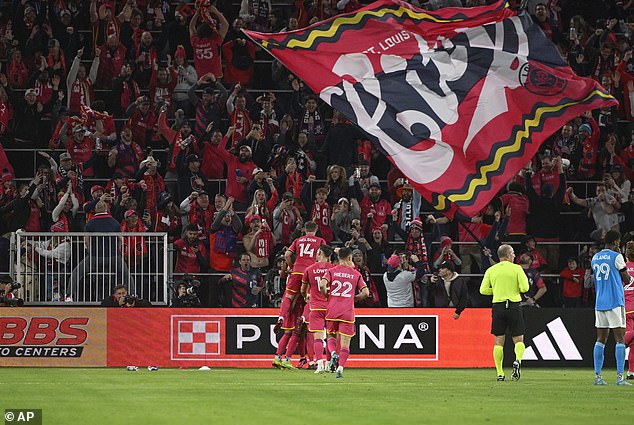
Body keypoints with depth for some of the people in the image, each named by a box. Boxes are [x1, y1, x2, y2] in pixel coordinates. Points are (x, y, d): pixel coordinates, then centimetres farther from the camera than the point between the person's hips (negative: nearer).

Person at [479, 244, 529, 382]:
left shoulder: (491, 270, 6)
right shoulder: (516, 269, -2)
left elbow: (483, 290, 2)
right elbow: (524, 288, -8)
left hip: (498, 306, 2)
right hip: (514, 306, -2)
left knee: (498, 342, 5)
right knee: (518, 339, 6)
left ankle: (500, 373, 0)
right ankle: (518, 360, -24)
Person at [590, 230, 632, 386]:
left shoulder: (595, 258, 12)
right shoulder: (616, 257, -7)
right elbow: (627, 280, -3)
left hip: (599, 303, 6)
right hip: (615, 303, -6)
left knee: (600, 339, 8)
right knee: (620, 339, -4)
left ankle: (598, 376, 3)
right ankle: (620, 376, -11)